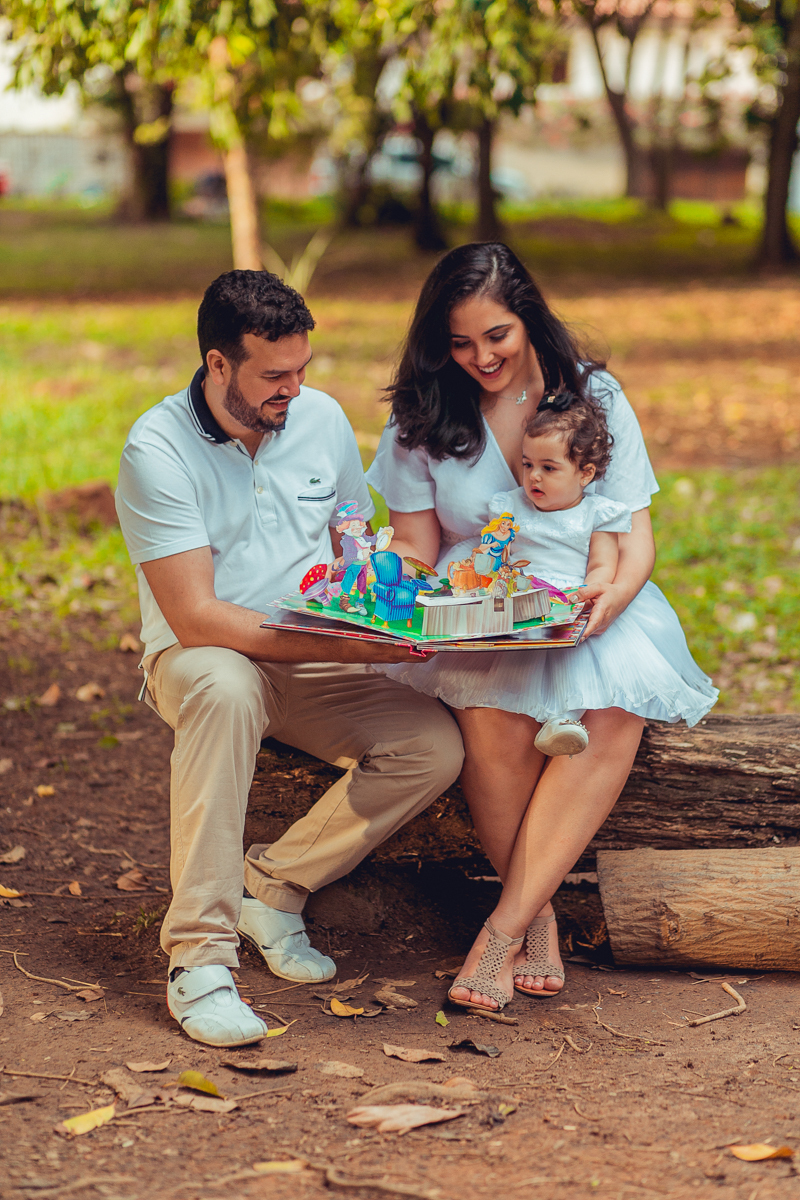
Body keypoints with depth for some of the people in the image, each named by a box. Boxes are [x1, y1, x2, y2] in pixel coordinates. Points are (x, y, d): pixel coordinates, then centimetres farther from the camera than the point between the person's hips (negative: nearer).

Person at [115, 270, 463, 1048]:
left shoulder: (322, 419, 0)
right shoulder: (156, 450, -17)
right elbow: (196, 618, -23)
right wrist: (337, 646, -31)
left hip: (316, 663, 5)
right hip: (204, 658, -5)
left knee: (435, 746, -20)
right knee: (225, 689, -41)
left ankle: (272, 888, -4)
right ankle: (198, 955, -35)